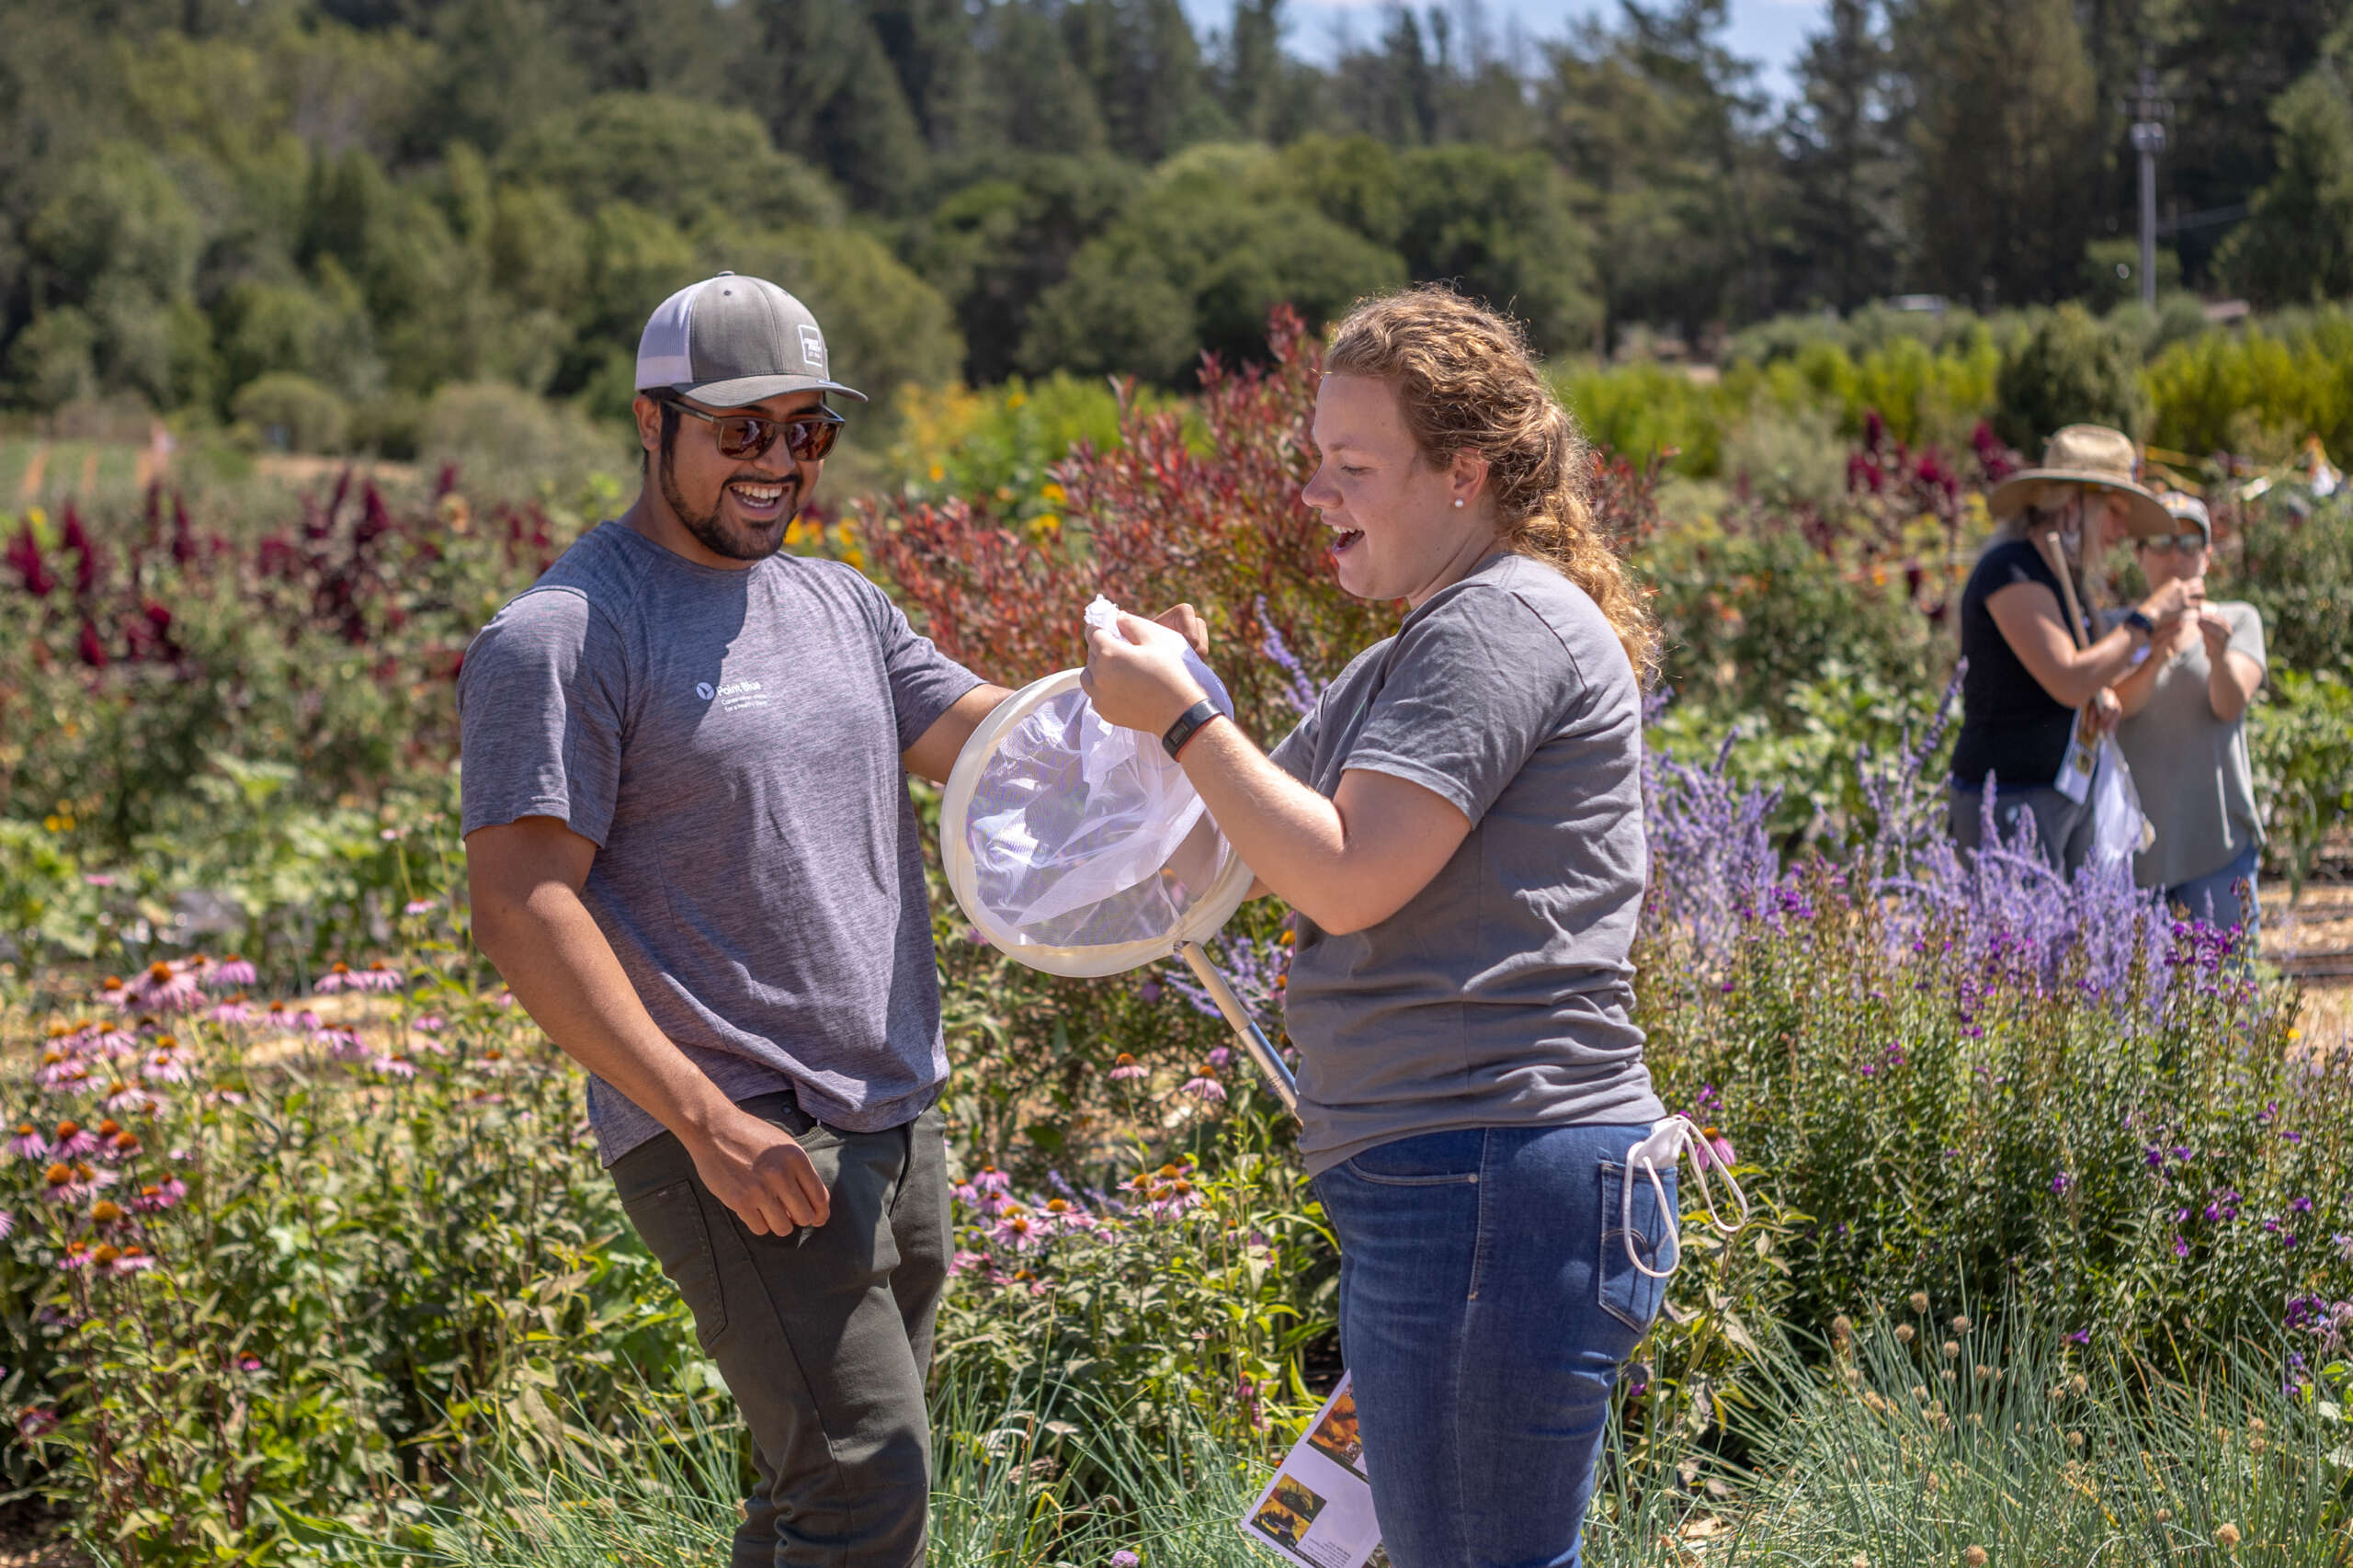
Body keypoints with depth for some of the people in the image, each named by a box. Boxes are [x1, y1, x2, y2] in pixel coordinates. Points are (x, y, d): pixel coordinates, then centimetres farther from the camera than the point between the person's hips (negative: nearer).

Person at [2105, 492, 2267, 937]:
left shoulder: (2239, 620, 7)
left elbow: (2231, 704, -10)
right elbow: (2111, 705, -10)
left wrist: (2218, 652, -32)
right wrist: (2157, 657, -30)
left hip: (2215, 842, -1)